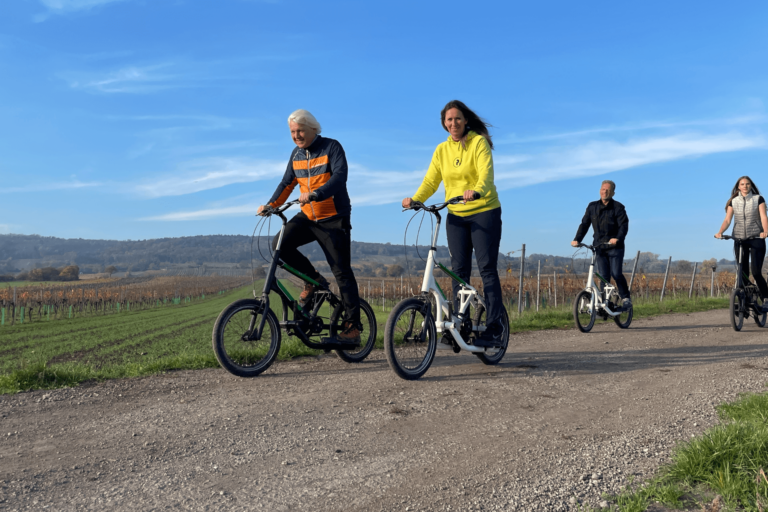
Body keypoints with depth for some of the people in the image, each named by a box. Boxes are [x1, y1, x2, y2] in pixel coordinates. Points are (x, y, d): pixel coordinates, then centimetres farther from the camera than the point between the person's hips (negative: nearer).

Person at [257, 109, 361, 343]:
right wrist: (271, 205, -4)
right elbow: (287, 183, 12)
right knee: (280, 244, -18)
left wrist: (315, 194, -39)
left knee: (342, 272, -5)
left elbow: (339, 177, -24)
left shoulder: (332, 147, -10)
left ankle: (352, 327, 4)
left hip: (333, 220, -6)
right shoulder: (296, 154, 9)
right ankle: (313, 279, 5)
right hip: (307, 217, 6)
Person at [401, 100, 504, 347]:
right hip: (456, 216, 5)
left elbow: (486, 173, -21)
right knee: (459, 271, 4)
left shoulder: (479, 142, -6)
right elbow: (430, 180, 3)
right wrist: (415, 199, -15)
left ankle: (494, 328, -4)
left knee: (487, 269, -6)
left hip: (484, 212, -5)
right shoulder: (442, 150, 9)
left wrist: (476, 191, -41)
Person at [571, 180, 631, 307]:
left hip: (615, 247, -3)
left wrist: (617, 238, -31)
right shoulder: (592, 207, 9)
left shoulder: (618, 207, -2)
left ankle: (626, 298, 7)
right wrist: (577, 239, -7)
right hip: (599, 248, 3)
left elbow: (624, 225, -12)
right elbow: (584, 224, 7)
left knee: (616, 274, -11)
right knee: (604, 277, -1)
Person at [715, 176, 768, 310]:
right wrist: (720, 232, -22)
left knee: (756, 272, -12)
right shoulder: (733, 202, 7)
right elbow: (727, 220, -2)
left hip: (756, 239, -2)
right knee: (743, 274, 1)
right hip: (739, 240, 2)